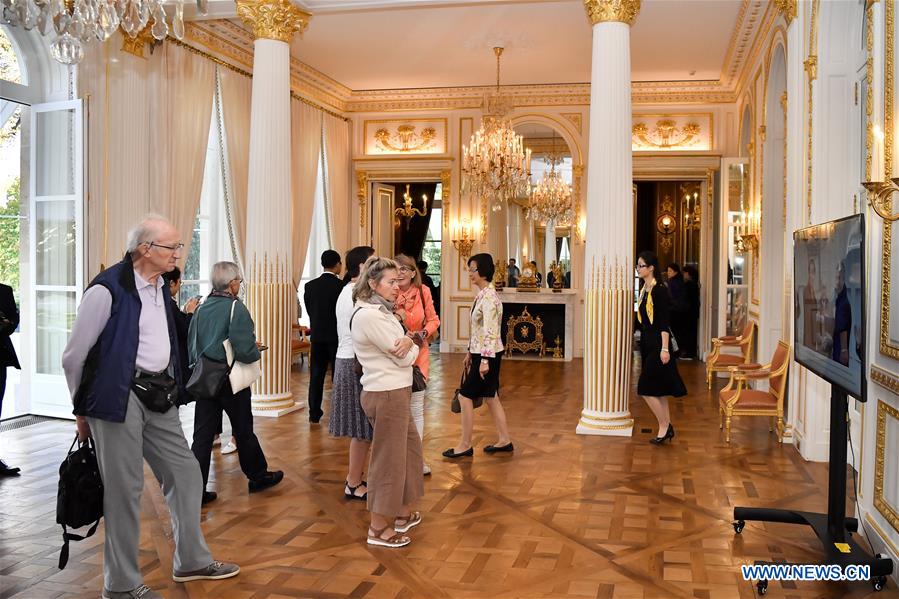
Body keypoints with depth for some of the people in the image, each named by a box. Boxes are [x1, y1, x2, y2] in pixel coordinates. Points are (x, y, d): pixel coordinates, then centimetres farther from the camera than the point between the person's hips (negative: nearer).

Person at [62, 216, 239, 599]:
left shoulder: (161, 288, 11)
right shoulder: (108, 289, -14)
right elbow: (74, 356, -9)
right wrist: (84, 408, 0)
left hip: (158, 397, 8)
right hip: (120, 397, -8)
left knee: (185, 474, 13)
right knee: (125, 489, 1)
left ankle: (191, 560, 29)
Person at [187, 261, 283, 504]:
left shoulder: (202, 308, 3)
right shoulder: (236, 308, -15)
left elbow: (191, 345, 7)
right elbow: (244, 351, -22)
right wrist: (257, 350, -2)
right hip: (231, 379, -5)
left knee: (202, 434, 7)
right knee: (243, 430, 11)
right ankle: (258, 477, 28)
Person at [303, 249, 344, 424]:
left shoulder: (310, 286, -1)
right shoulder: (341, 285, -13)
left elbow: (309, 310, 4)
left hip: (317, 336, 3)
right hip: (337, 336, -3)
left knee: (316, 375, 10)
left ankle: (314, 413, 13)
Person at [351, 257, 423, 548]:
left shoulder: (380, 311, 12)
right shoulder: (369, 315, -20)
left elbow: (404, 352, 13)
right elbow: (405, 358, -17)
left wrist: (407, 342, -6)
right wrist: (411, 347, 2)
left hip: (395, 390, 10)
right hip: (387, 394, -10)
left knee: (409, 447, 19)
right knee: (388, 458, 1)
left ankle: (402, 513, 33)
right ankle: (379, 529, 14)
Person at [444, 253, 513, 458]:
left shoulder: (489, 297, -19)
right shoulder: (482, 294, 10)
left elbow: (490, 332, -23)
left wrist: (484, 360, -24)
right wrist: (470, 353, 19)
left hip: (488, 354, -10)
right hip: (480, 353, 10)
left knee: (465, 396, -2)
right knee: (491, 397, 15)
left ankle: (465, 445, 9)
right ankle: (504, 440, 24)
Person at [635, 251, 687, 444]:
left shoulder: (659, 291, -15)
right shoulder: (644, 290, 10)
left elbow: (665, 322, -18)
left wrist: (665, 349, -21)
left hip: (657, 344, -9)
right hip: (647, 343, 9)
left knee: (647, 389, -6)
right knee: (658, 390, 12)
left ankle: (664, 427, 7)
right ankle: (667, 428, 21)